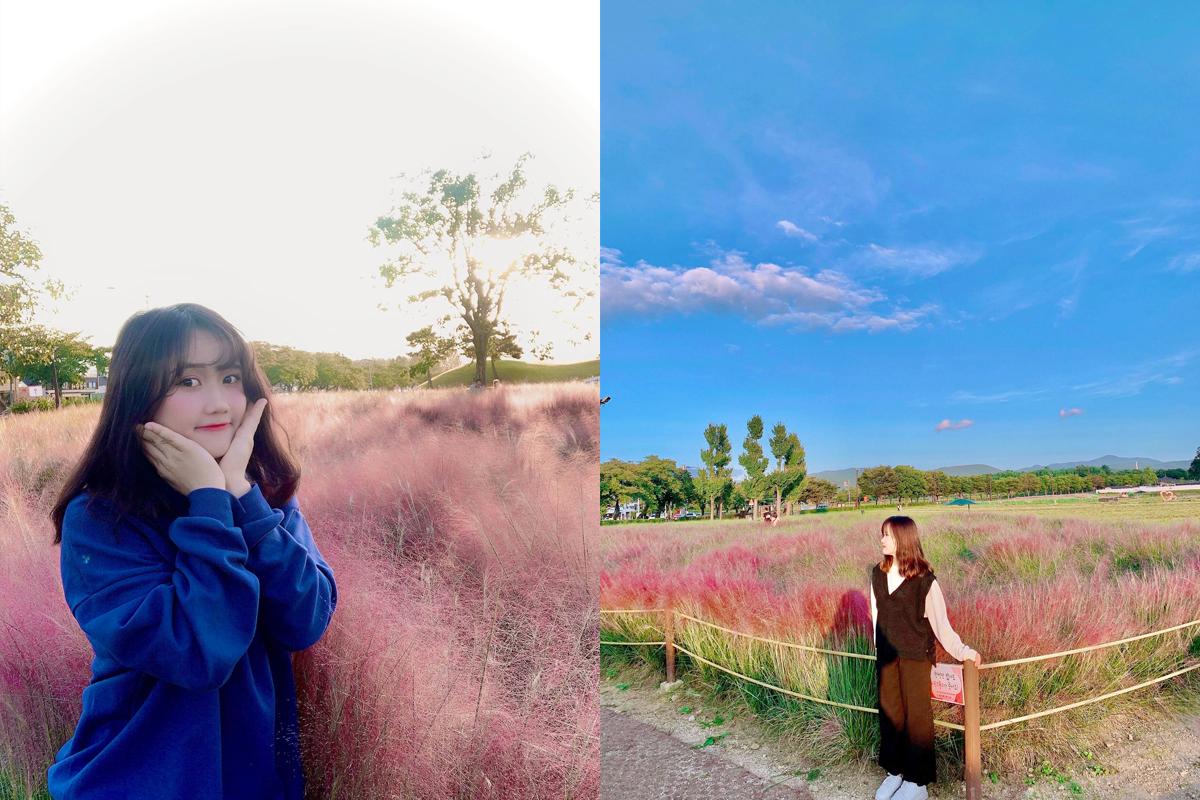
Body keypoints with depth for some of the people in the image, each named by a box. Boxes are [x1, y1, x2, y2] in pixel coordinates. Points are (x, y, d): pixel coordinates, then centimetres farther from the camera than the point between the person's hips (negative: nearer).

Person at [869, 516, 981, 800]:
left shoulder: (924, 579, -16)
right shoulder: (878, 573, -1)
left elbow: (940, 621, -11)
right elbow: (876, 614, 6)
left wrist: (963, 651, -12)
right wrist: (878, 649, 11)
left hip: (915, 656, -5)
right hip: (886, 655, 5)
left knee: (916, 715, 7)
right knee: (890, 712, 12)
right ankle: (895, 771, 27)